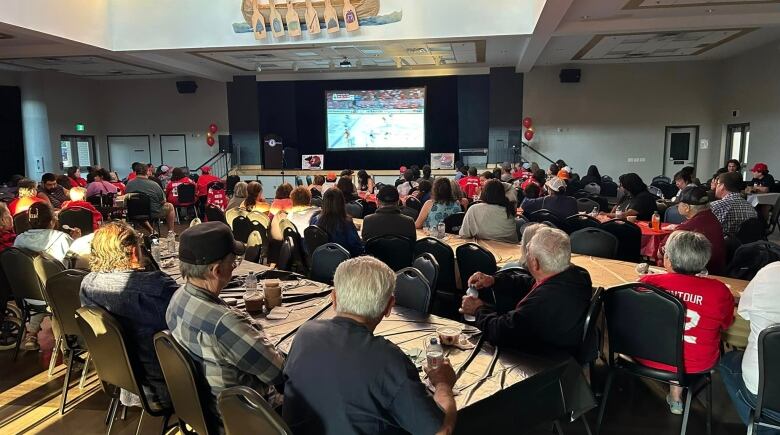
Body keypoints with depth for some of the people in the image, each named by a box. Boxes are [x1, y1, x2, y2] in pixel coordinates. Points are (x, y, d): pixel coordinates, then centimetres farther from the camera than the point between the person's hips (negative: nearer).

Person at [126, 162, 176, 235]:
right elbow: (162, 202, -8)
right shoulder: (154, 185, -17)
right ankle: (170, 232, 25)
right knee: (170, 206, 21)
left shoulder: (129, 184, -6)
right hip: (154, 213, -4)